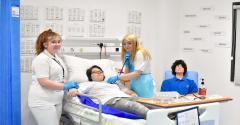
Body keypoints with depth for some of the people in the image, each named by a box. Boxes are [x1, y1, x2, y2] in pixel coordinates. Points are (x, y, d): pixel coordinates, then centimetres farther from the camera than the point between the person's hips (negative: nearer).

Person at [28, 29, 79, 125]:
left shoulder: (56, 57, 17)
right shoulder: (41, 59, -13)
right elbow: (44, 82, -21)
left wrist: (70, 85, 10)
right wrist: (65, 86, -19)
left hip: (56, 101, 9)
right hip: (42, 102, -9)